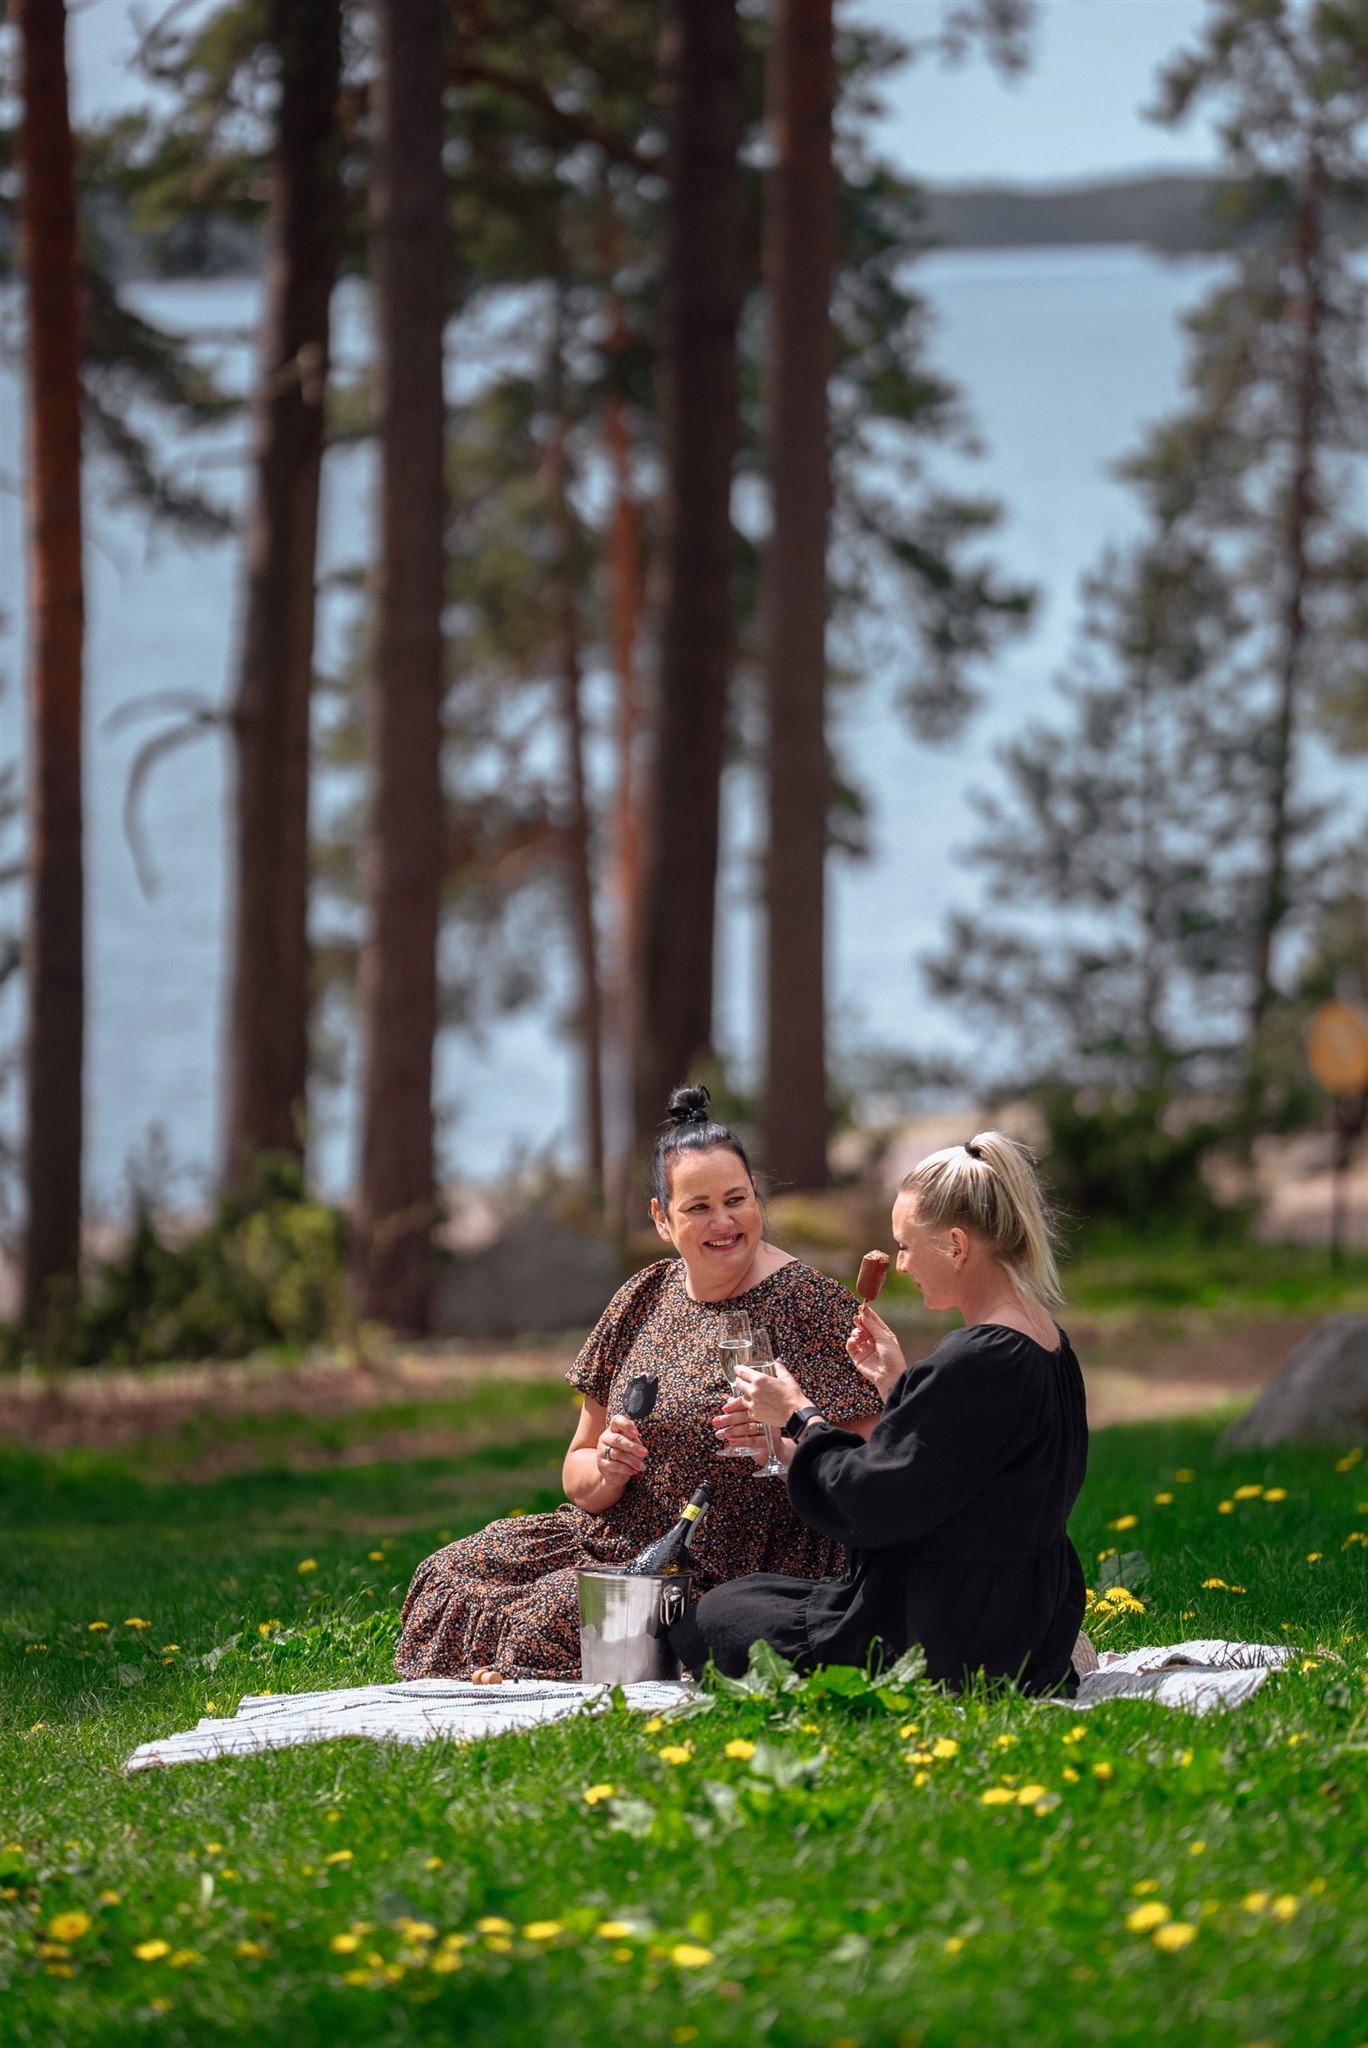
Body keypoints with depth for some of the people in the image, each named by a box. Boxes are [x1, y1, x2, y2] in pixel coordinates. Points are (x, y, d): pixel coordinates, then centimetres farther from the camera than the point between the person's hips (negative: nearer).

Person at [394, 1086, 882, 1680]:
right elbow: (577, 1473, 14)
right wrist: (606, 1471, -10)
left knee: (547, 1620, -28)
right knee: (447, 1578, -10)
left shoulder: (805, 1301, -7)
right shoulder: (643, 1298, 10)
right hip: (612, 1541, 7)